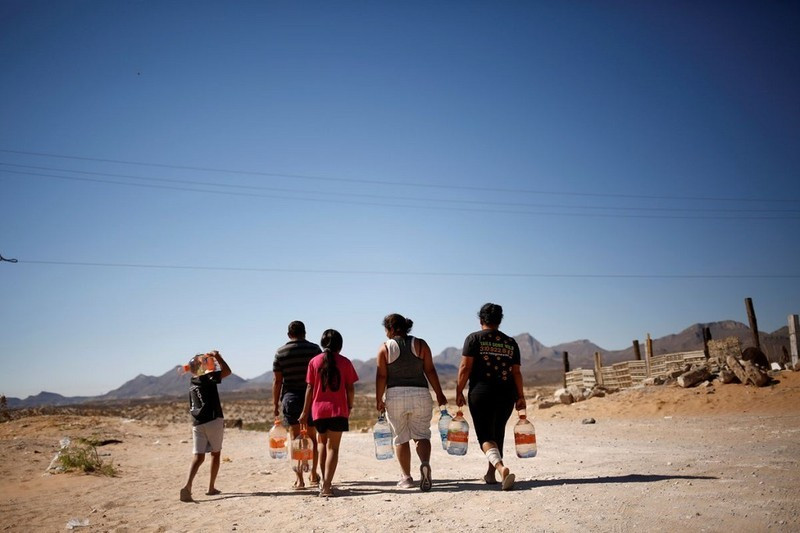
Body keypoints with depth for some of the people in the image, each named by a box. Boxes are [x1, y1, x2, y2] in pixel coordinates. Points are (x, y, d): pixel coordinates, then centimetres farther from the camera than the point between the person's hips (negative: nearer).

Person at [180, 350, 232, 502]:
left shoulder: (192, 384, 15)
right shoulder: (208, 377, -6)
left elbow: (192, 408, 19)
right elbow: (227, 371, -15)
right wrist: (217, 356, -5)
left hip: (197, 423, 6)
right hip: (213, 420, -6)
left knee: (198, 457, 2)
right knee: (215, 454, 9)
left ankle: (188, 485, -18)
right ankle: (211, 488, 13)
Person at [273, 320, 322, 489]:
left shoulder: (280, 352, 0)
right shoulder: (315, 349, -1)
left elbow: (277, 381, -1)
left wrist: (275, 404, 6)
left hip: (290, 397, 0)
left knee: (296, 438, 4)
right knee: (312, 437, 13)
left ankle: (299, 479, 0)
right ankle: (313, 475, 23)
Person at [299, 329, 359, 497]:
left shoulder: (314, 361, 3)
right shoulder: (344, 362, -1)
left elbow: (309, 387, 2)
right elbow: (350, 388, -1)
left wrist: (305, 411, 7)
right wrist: (350, 406, 13)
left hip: (318, 409, 2)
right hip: (338, 409, -2)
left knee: (322, 443, 21)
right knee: (333, 447, 0)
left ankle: (325, 482, 24)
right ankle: (326, 486, -10)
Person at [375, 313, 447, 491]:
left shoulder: (385, 348, 0)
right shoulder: (420, 344, 4)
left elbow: (381, 376, -4)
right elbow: (430, 371, 1)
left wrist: (378, 400, 3)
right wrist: (439, 394, 7)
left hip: (395, 396, -1)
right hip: (420, 395, 1)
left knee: (401, 438, 11)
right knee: (421, 434, 8)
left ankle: (406, 477, 14)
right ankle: (425, 463, -20)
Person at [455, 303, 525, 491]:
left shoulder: (474, 338, 0)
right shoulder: (510, 342, 10)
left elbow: (465, 367, -7)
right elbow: (516, 372, 6)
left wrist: (459, 392, -2)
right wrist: (520, 396, 11)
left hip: (481, 393, -4)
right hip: (507, 394, 4)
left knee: (485, 436, -3)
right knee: (497, 434, 18)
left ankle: (501, 468, -27)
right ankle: (491, 474, 28)